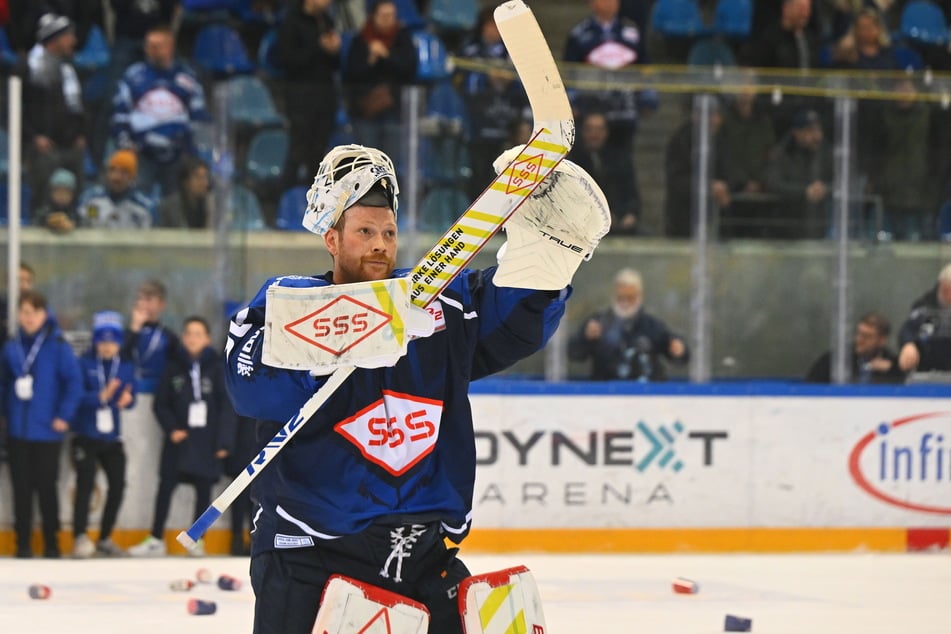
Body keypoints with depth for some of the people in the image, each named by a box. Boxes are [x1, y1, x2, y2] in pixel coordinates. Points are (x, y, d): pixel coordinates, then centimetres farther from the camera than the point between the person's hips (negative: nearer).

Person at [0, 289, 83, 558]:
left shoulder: (57, 346, -6)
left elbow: (74, 381, -8)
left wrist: (64, 416, -11)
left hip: (47, 432, -3)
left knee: (47, 488, 4)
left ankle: (51, 545, 14)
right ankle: (23, 544, 13)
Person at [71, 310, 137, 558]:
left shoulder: (126, 366, 5)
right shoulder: (84, 364, -7)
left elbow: (130, 397, 1)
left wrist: (127, 399, -22)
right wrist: (101, 396, -30)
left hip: (112, 438, 4)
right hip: (86, 437, -4)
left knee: (117, 485, 3)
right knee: (85, 482, -14)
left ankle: (105, 538, 17)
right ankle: (80, 537, -13)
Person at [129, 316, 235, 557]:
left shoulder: (217, 367, -1)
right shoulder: (174, 367, 5)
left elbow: (226, 407, -2)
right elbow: (160, 404, 7)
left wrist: (224, 442, -8)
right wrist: (172, 429, -7)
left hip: (206, 440, -1)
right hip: (179, 438, 1)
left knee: (203, 489, 4)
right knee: (165, 486, -2)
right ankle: (156, 540, 2)